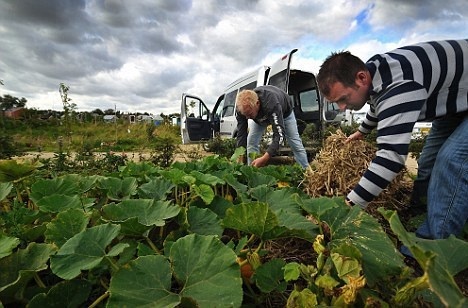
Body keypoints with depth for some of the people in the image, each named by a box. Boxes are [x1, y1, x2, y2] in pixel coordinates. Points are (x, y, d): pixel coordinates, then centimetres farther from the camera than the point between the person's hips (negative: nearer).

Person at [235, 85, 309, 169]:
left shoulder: (271, 104, -50)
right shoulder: (243, 107, -35)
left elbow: (279, 134, -52)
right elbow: (241, 133, -29)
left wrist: (264, 158, -61)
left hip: (284, 111, -3)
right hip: (261, 115, 4)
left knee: (296, 145, -3)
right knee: (251, 142, -13)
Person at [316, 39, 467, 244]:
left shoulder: (397, 86, -42)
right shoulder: (372, 70, -11)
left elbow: (392, 156, -47)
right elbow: (377, 107, 14)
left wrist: (350, 204, -44)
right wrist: (361, 131, 30)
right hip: (452, 103, 9)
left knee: (450, 163, -26)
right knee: (428, 165, 3)